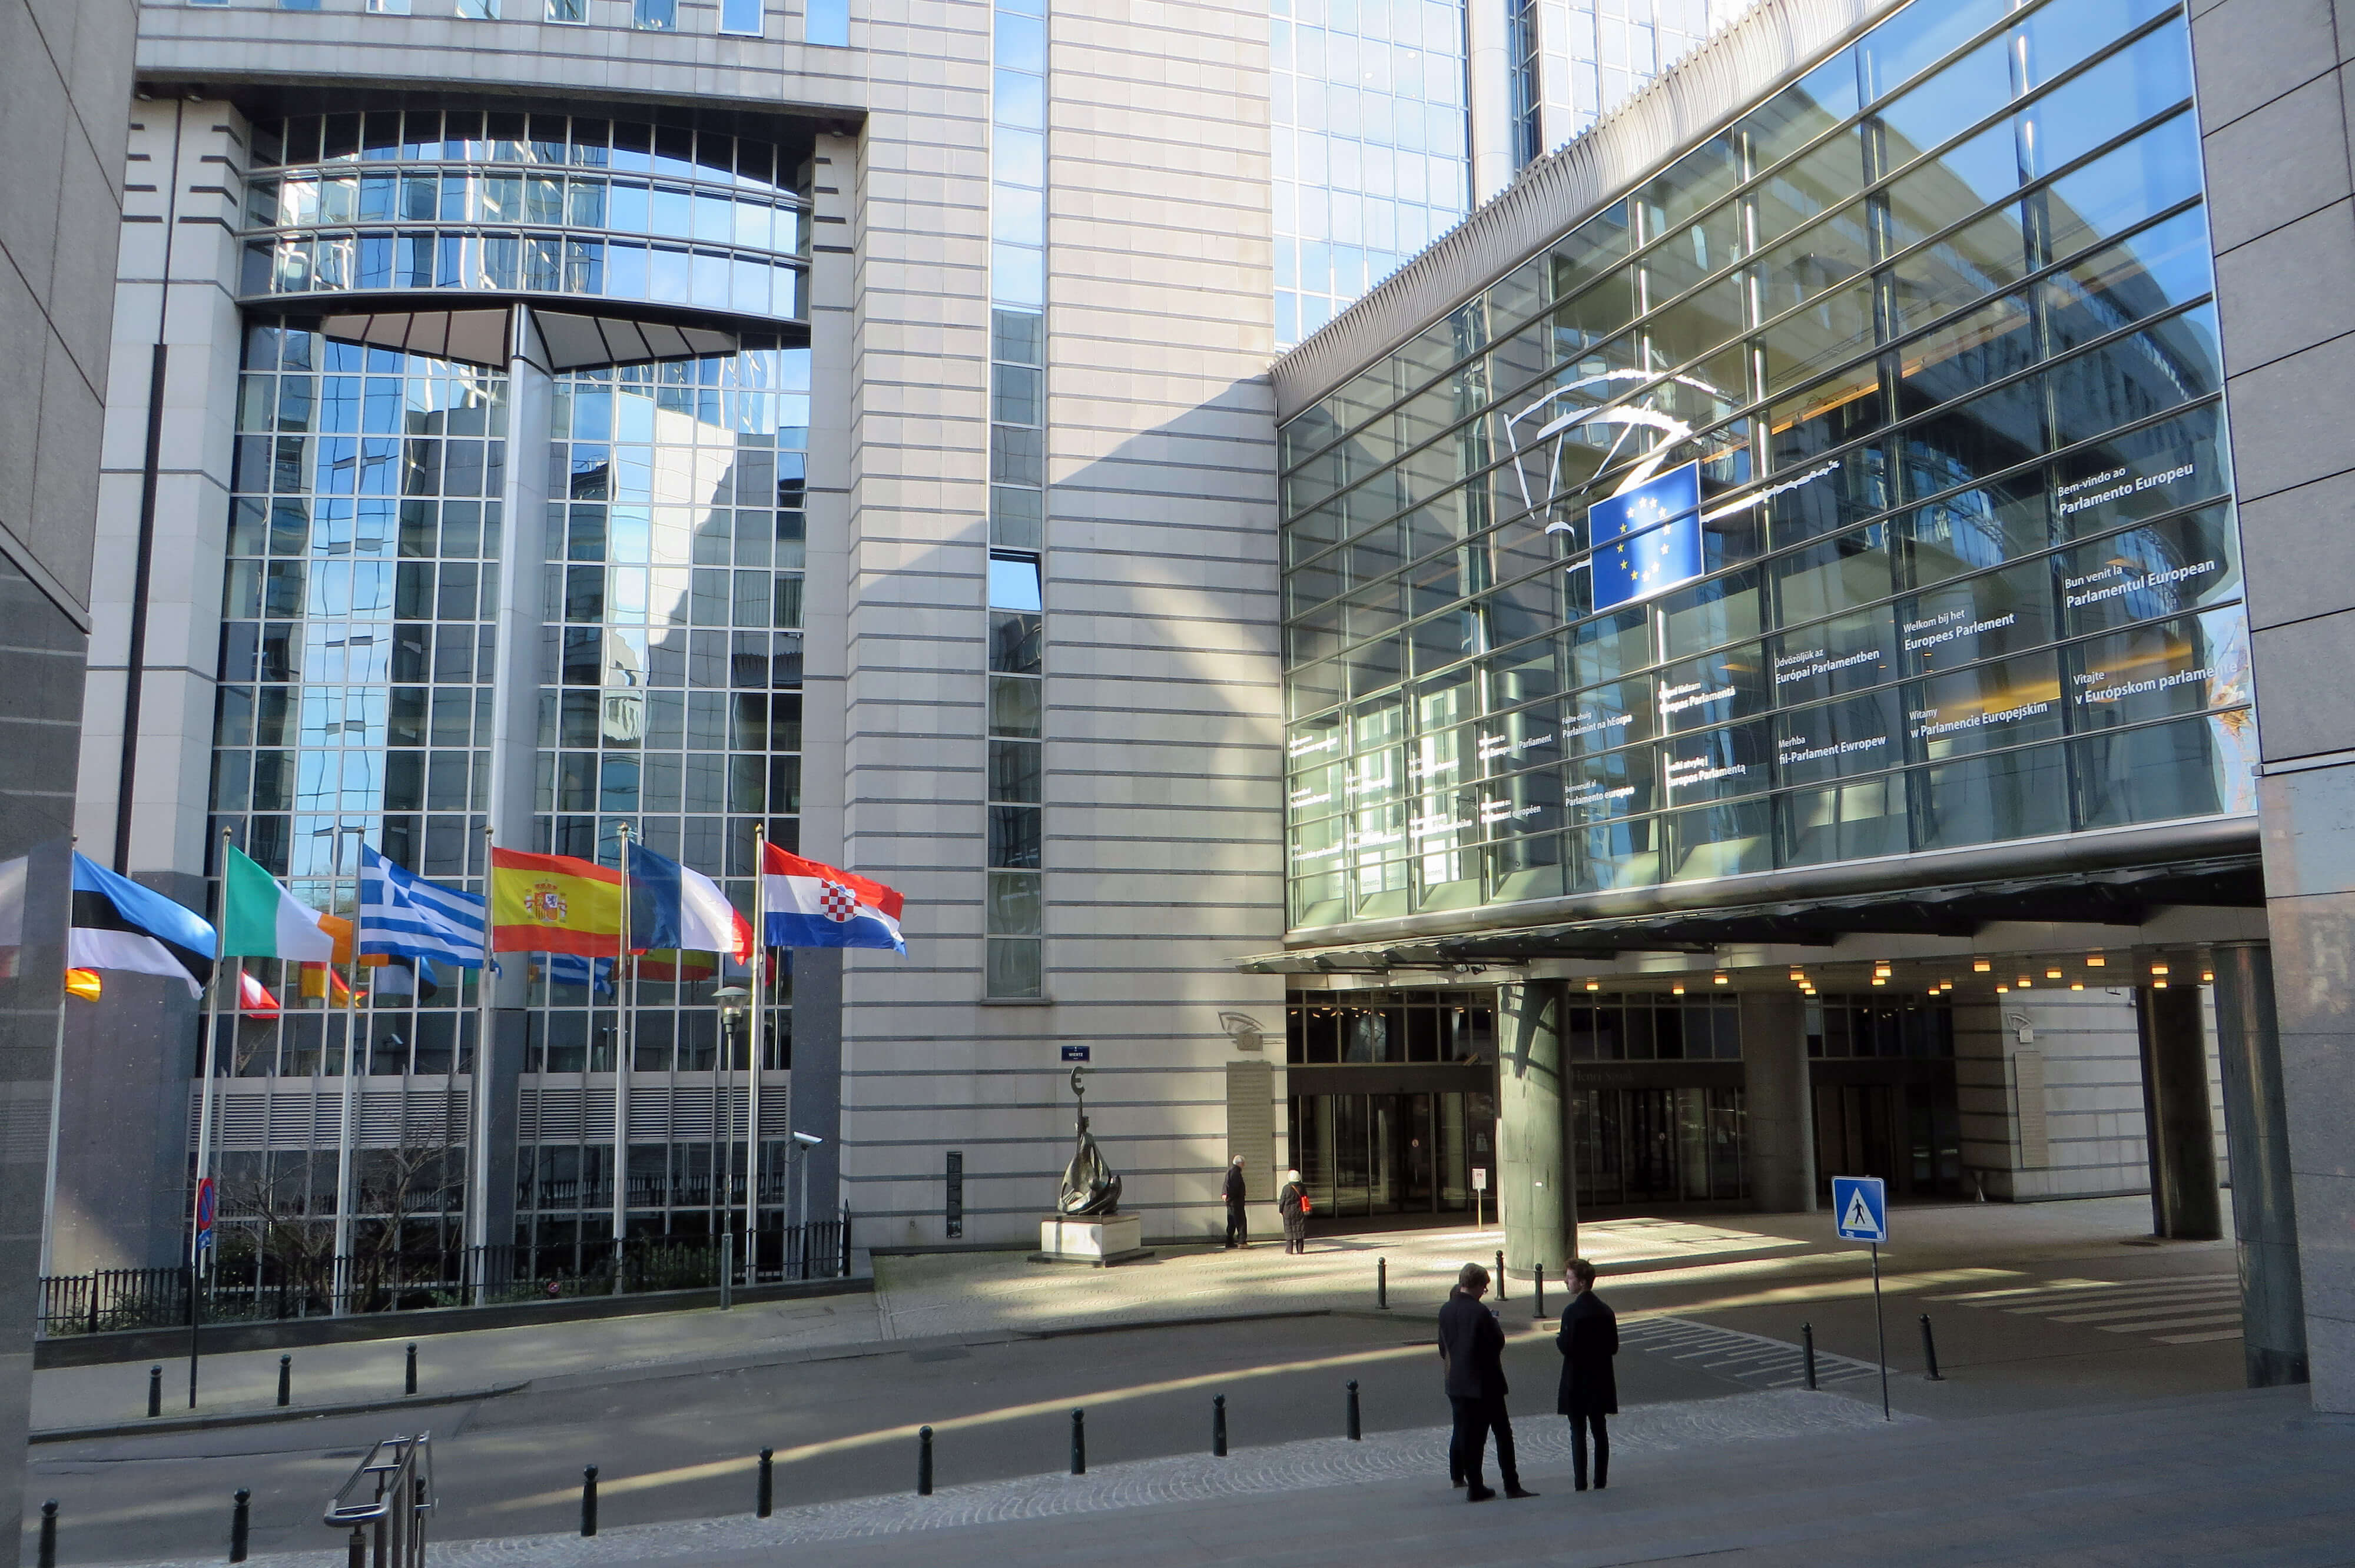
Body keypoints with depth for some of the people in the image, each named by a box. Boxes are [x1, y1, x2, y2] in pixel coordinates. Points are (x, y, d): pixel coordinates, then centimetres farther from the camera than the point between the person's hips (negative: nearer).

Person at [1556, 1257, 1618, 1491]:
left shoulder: (1572, 1312, -18)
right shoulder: (1606, 1311, 3)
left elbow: (1568, 1348, -21)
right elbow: (1613, 1347, 5)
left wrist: (1559, 1339, -1)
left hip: (1577, 1381, -6)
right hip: (1600, 1380, 6)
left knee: (1578, 1432, 3)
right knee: (1599, 1430, 13)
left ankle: (1580, 1482, 5)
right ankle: (1601, 1480, 17)